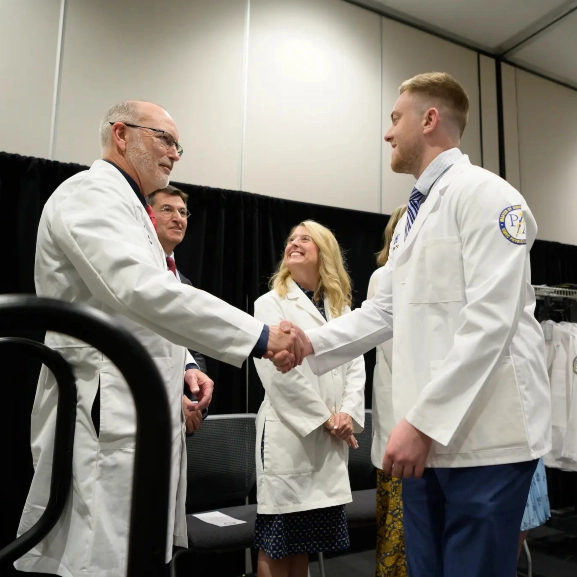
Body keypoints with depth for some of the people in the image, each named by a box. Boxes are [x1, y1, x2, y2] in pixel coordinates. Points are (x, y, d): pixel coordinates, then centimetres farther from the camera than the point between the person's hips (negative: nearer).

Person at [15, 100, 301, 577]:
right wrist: (259, 336, -26)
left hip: (138, 414, 10)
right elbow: (142, 289, -26)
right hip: (106, 417, -10)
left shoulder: (126, 206, 23)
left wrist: (181, 367, 10)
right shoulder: (90, 193, -8)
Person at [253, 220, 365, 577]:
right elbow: (278, 373, -12)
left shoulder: (341, 307, 14)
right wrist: (324, 418, -12)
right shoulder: (271, 304, -2)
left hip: (332, 438, 5)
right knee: (277, 546, 5)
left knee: (304, 543, 16)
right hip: (289, 434, -5)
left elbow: (355, 365, 7)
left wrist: (348, 413, -9)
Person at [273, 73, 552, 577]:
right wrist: (313, 343, 3)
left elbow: (490, 322, -20)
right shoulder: (412, 216, 17)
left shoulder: (485, 194, -10)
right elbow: (384, 311, 15)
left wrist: (423, 420, -21)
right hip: (426, 433, 8)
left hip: (487, 436, -8)